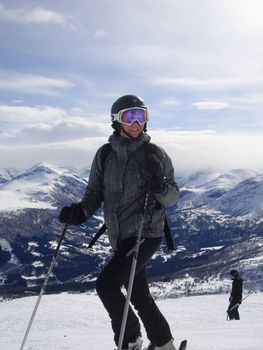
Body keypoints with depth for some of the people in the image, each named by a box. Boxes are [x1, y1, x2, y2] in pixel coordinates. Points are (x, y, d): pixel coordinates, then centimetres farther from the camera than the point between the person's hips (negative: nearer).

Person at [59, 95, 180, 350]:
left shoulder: (155, 154, -5)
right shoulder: (105, 154, 4)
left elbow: (173, 197, -3)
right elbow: (95, 192, 9)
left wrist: (160, 184, -24)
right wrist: (81, 212, -10)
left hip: (147, 233, -5)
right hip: (120, 237, 5)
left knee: (106, 284, -16)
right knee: (140, 297, 14)